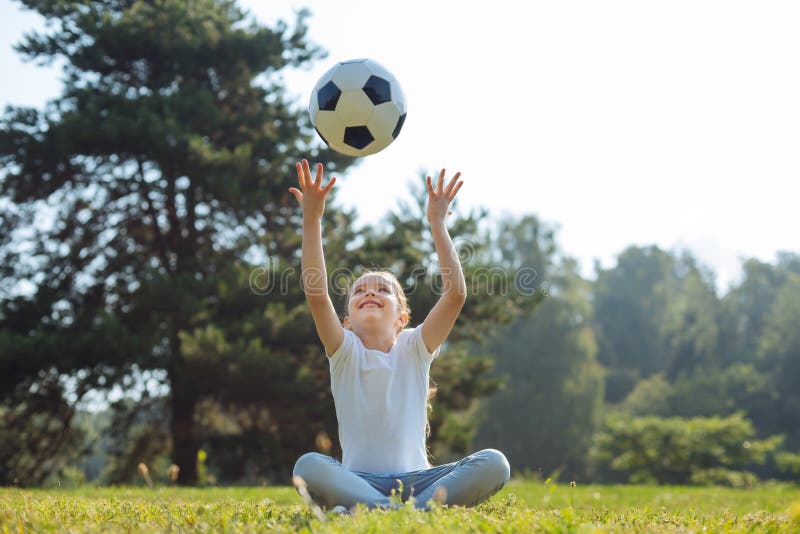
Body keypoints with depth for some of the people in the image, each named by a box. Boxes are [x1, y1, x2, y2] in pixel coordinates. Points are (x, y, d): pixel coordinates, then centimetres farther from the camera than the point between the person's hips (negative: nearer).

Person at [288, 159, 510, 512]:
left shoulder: (414, 348, 8)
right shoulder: (345, 352, 6)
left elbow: (456, 292, -7)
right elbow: (316, 294, -11)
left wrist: (438, 224, -10)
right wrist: (311, 221, -18)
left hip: (414, 480, 1)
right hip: (358, 481, -1)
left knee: (494, 463, -25)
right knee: (308, 466, -34)